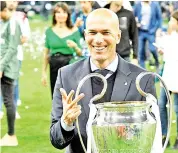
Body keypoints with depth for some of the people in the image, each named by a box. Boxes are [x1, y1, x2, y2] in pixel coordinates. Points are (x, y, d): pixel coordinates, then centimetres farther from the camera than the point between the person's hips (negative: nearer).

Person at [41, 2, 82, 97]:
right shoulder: (49, 31, 5)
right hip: (54, 67, 2)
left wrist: (75, 46, -16)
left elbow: (80, 54, 5)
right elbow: (46, 53, 9)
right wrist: (43, 72, 6)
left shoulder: (74, 31, 1)